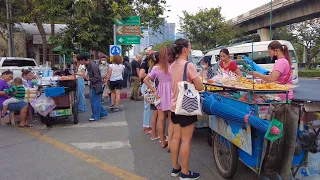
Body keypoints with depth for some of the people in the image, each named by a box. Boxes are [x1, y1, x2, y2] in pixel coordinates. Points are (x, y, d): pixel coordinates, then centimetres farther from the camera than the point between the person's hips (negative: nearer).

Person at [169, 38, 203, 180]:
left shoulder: (172, 66, 7)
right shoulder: (189, 66, -16)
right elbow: (199, 87, -15)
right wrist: (194, 82, 4)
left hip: (175, 106, 8)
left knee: (176, 137, 14)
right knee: (186, 140, 1)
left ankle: (175, 168, 25)